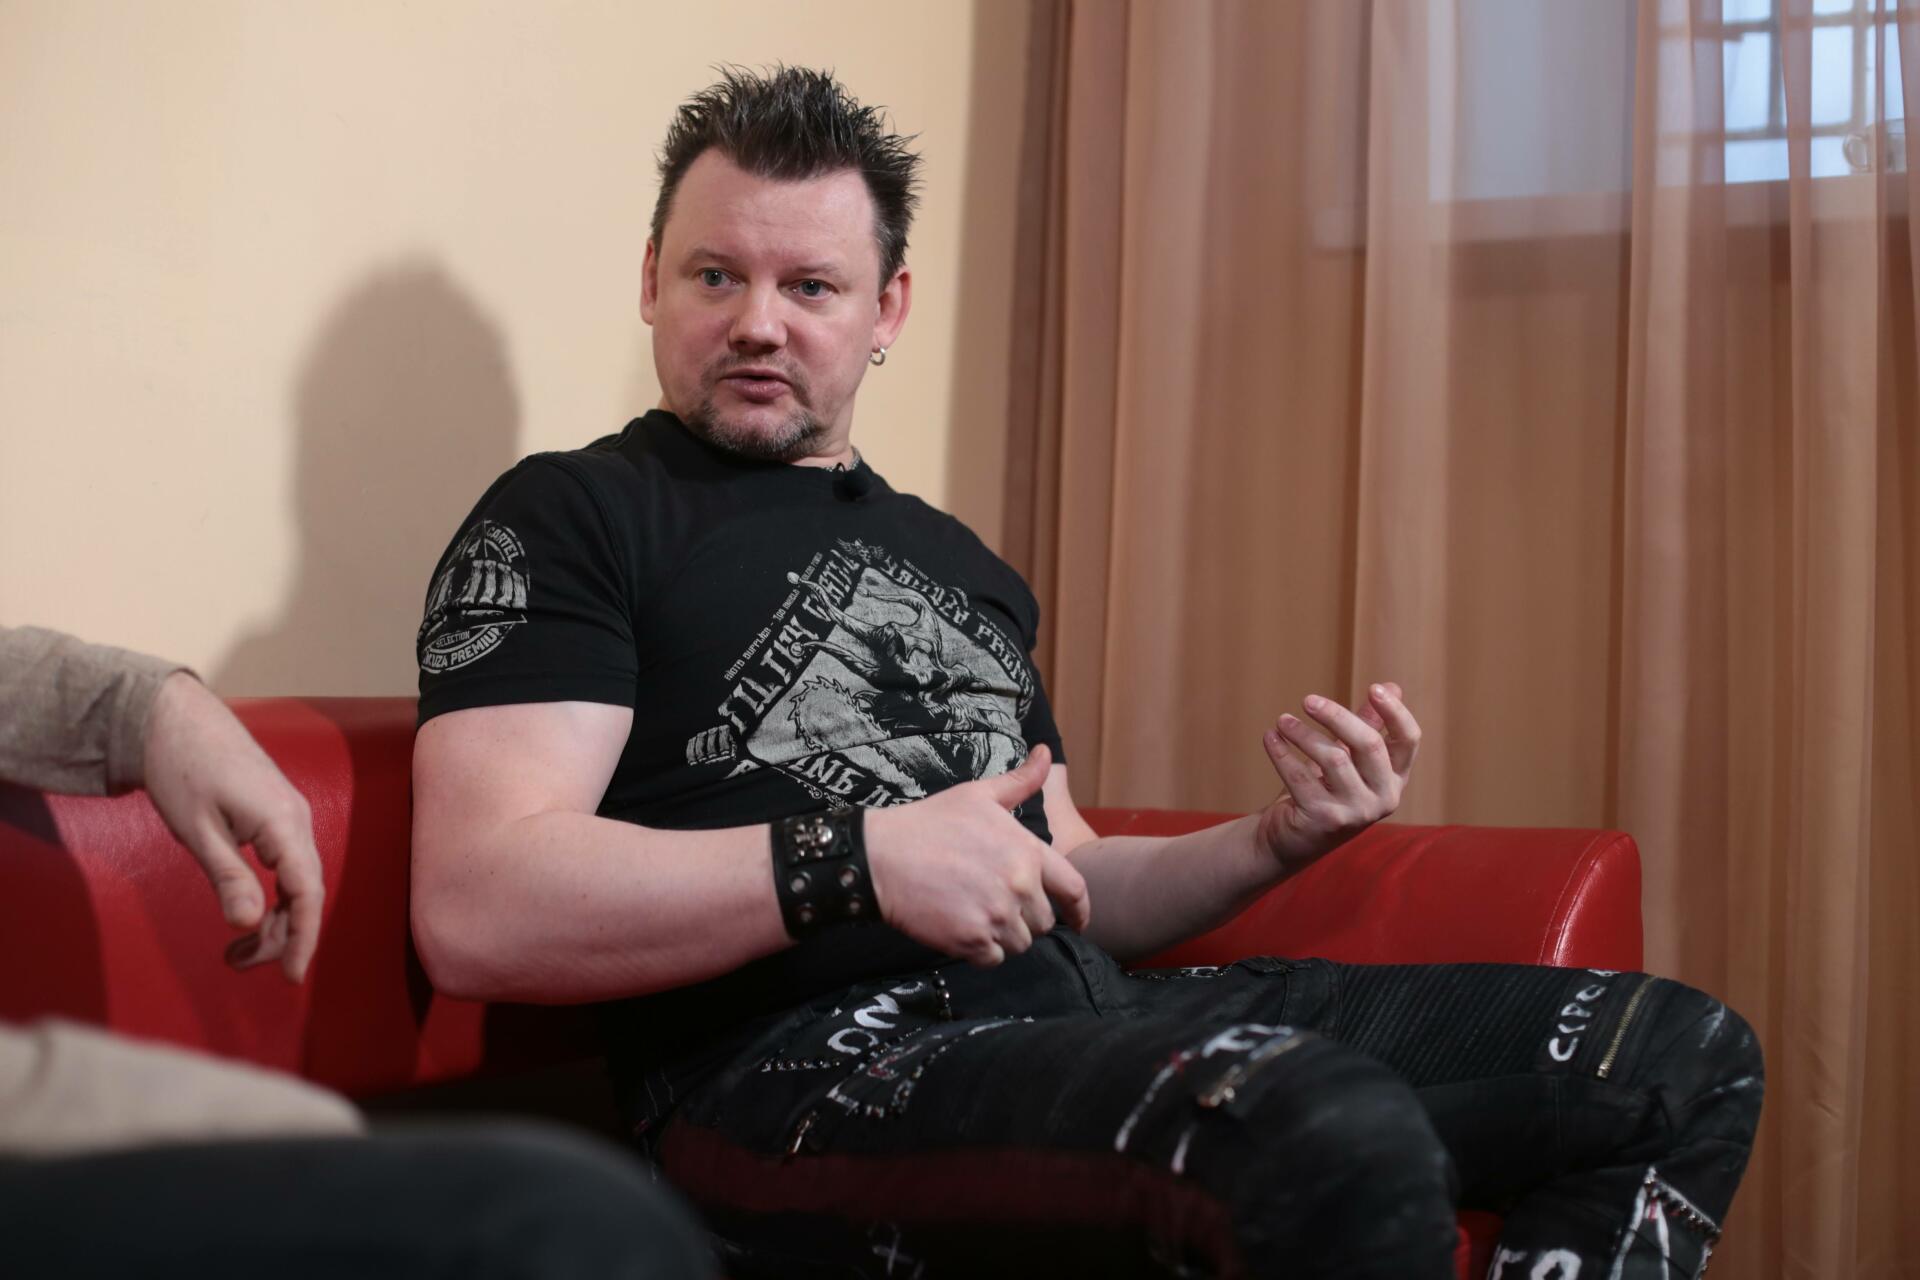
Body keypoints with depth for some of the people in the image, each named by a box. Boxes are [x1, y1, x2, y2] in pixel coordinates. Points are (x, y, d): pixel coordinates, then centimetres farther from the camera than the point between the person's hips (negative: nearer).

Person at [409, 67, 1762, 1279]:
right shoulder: (565, 523, 3)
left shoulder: (962, 564, 25)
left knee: (1681, 1058, 2)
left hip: (1089, 1013, 8)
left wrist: (1277, 840, 9)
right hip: (803, 1066, -8)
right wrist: (858, 860, -20)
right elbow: (475, 912, -11)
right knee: (1338, 1139, -37)